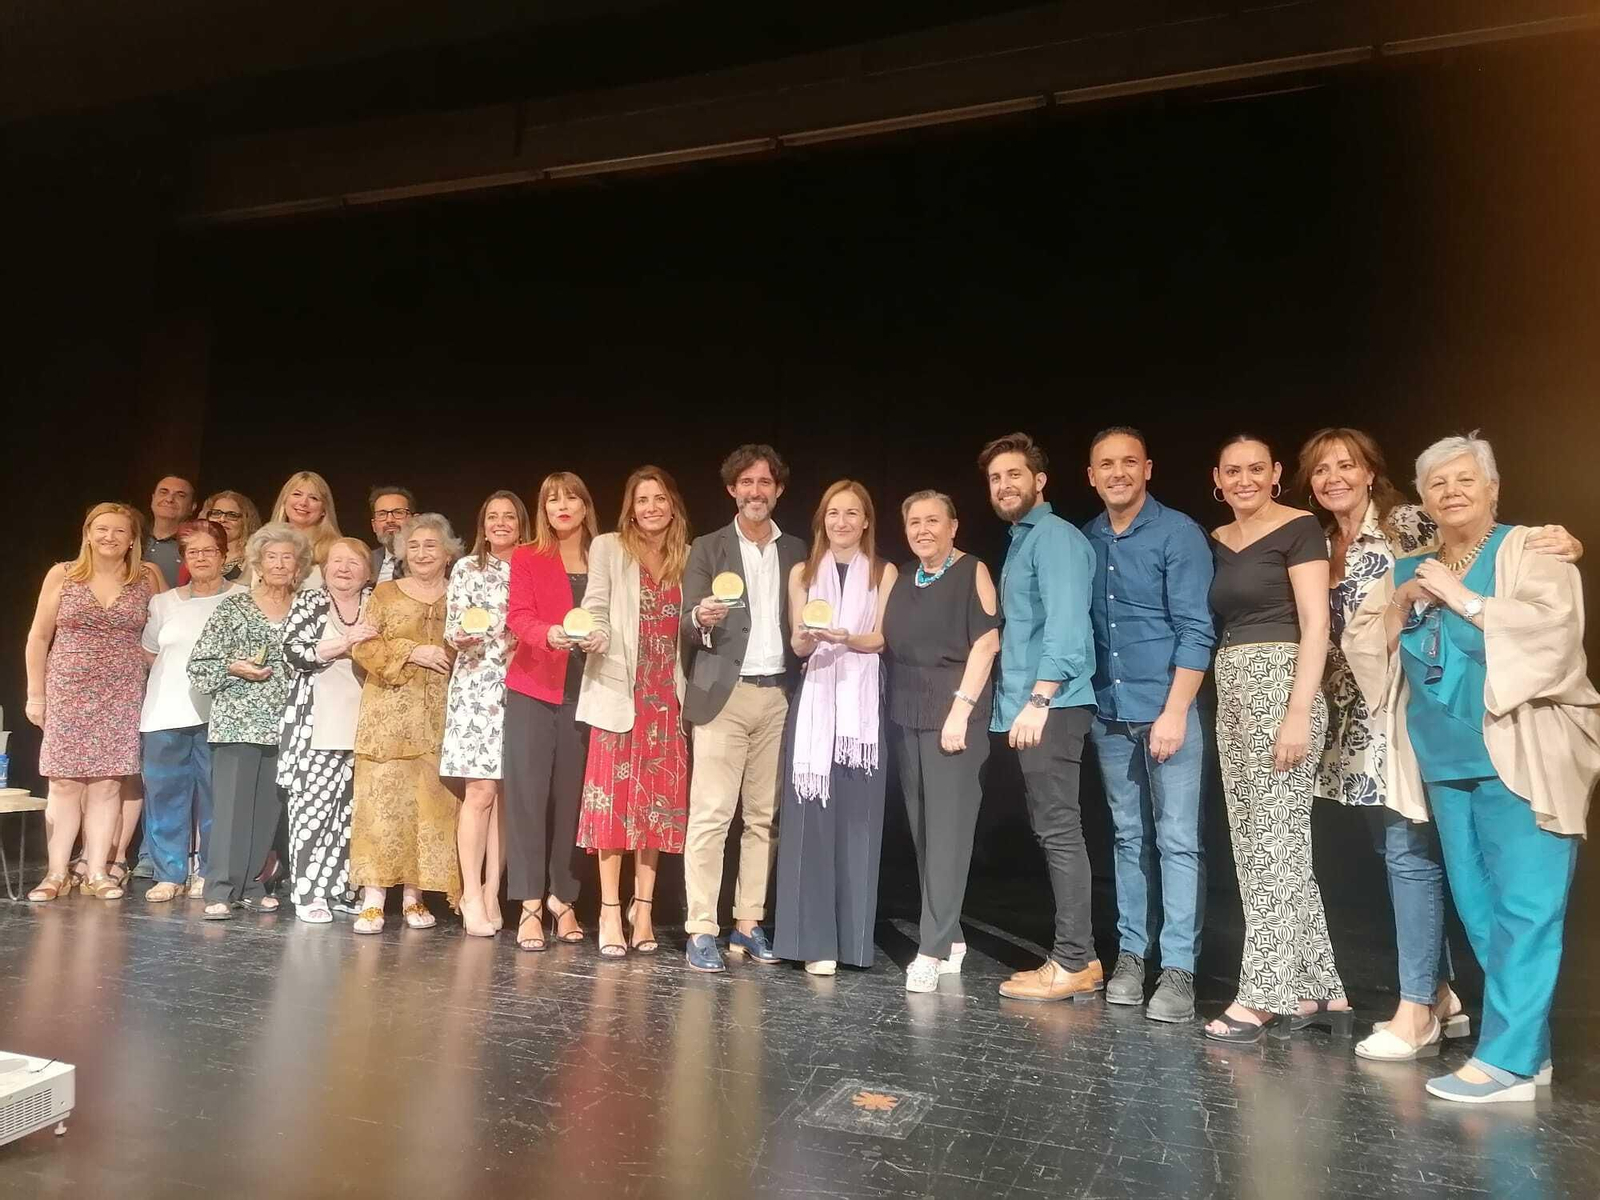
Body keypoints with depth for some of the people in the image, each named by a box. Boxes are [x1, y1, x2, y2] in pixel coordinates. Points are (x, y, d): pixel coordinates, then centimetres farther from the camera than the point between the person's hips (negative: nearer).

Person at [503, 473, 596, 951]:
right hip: (533, 689, -1)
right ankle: (530, 907, 0)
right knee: (527, 793, -3)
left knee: (571, 795, 4)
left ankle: (562, 899, 14)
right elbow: (517, 616, -7)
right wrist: (550, 634, -26)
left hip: (584, 691, 1)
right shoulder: (527, 558, 7)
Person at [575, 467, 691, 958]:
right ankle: (610, 911, 5)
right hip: (620, 690, -3)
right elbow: (596, 612, -3)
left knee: (658, 801, 4)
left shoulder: (688, 558, 13)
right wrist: (593, 637, -23)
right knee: (615, 797, -3)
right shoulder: (608, 548, 4)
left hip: (667, 695, 3)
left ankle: (643, 908, 14)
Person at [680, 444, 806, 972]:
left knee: (764, 817, 6)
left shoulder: (797, 551, 13)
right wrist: (701, 618, -22)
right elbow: (687, 629, -1)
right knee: (710, 816, -6)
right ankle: (701, 931, -1)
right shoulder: (707, 548, 5)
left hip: (779, 696, 3)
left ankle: (748, 924, 16)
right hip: (724, 694, -3)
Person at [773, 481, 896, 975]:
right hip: (815, 700, 1)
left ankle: (851, 938, 8)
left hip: (863, 703, -1)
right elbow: (798, 646, 5)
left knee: (856, 816, -1)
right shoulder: (802, 572, 12)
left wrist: (844, 637, -20)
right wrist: (810, 636, -18)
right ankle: (814, 939, -2)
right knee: (810, 816, -6)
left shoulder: (885, 573, 9)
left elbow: (880, 639, 0)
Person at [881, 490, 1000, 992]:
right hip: (906, 717, 7)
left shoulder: (972, 572, -3)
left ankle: (933, 949, -7)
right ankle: (950, 937, 19)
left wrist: (961, 709, -16)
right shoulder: (903, 578, 15)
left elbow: (986, 642, -10)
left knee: (947, 829, -8)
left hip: (954, 716, -6)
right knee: (922, 829, 8)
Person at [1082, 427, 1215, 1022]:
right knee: (1128, 837, 11)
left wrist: (1175, 712, -17)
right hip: (1110, 714, 5)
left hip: (1168, 707, -5)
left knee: (1177, 839, -3)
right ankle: (1131, 955, 19)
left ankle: (1178, 970, 1)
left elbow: (1195, 630, -11)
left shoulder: (1178, 533, -6)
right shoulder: (1084, 541, 8)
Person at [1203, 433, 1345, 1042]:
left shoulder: (1299, 528, -5)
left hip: (1280, 688, -8)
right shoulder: (1217, 542, 15)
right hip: (1231, 695, 8)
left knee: (1277, 843, -4)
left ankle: (1262, 996, 3)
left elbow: (1316, 625, -11)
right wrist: (1224, 700, 8)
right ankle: (1316, 991, 19)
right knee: (1258, 847, 9)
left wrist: (1298, 714, -19)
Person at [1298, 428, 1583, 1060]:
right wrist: (1317, 710, 10)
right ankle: (1442, 995, 23)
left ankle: (1416, 1009, 4)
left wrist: (1556, 543, -31)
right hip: (1358, 722, 7)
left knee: (1410, 852, -5)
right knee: (1397, 852, 11)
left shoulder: (1407, 523, -5)